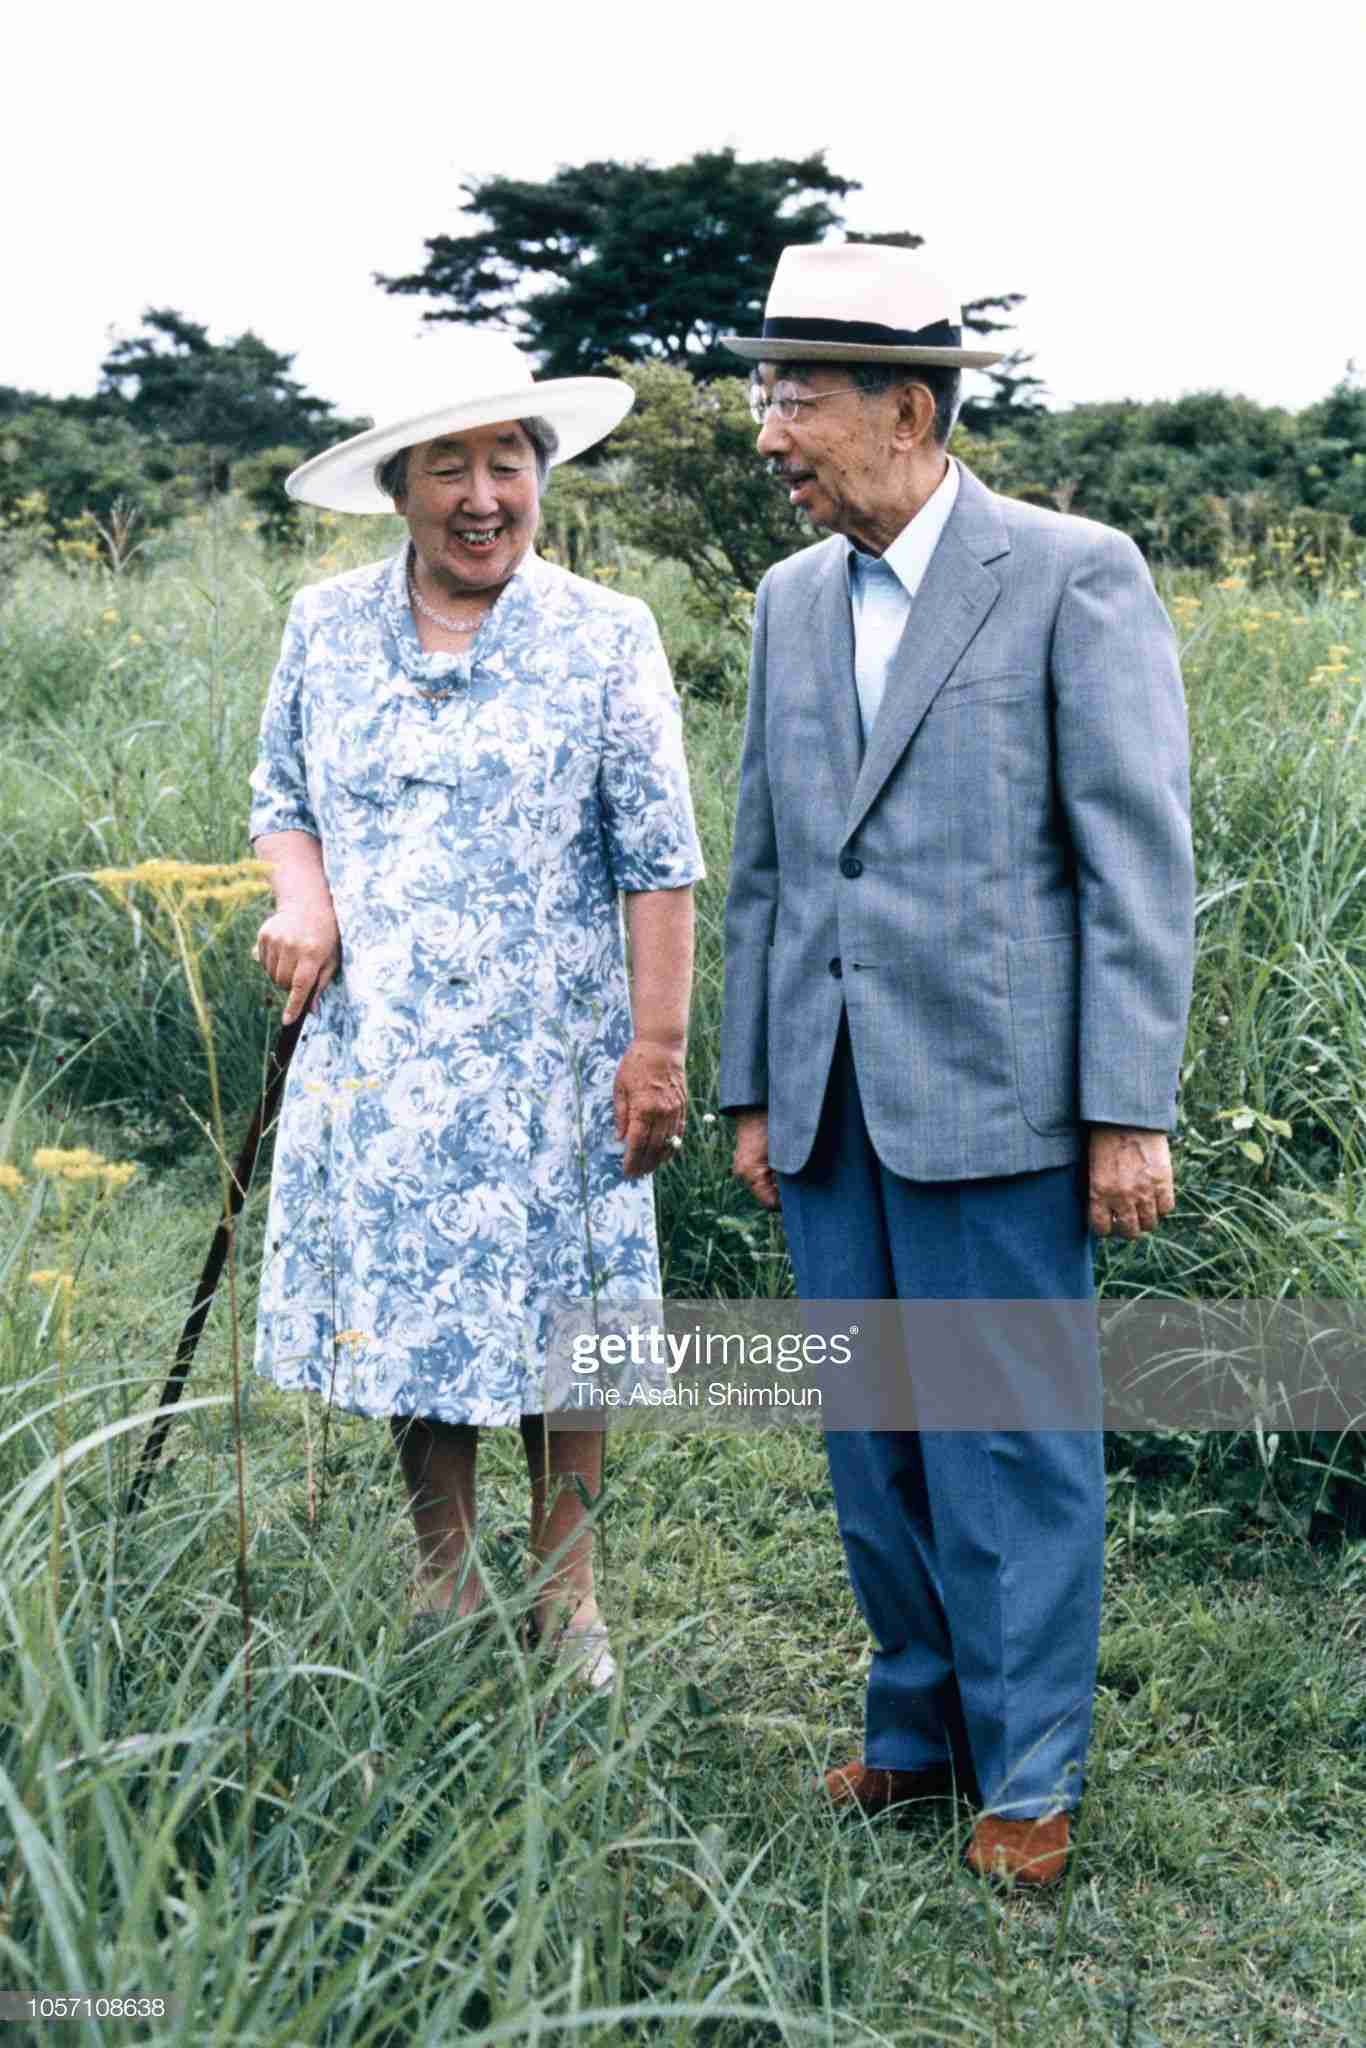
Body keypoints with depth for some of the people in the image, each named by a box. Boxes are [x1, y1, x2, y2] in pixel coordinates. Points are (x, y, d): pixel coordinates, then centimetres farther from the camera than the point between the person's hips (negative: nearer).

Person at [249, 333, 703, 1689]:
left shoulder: (605, 638, -3)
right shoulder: (323, 627, 5)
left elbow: (656, 863, -4)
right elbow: (280, 795, 16)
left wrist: (657, 1049, -9)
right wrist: (300, 895, -6)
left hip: (544, 1062, -3)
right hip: (374, 1056, 3)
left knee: (552, 1324, 5)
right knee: (404, 1317, 10)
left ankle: (567, 1599, 22)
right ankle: (444, 1589, 27)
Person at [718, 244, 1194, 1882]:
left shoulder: (1075, 577, -6)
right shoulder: (792, 601, 13)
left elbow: (1142, 857, -9)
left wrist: (1129, 1112, -13)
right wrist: (752, 1092, 14)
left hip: (994, 1099, -6)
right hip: (834, 1103, 6)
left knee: (1011, 1441, 3)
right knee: (871, 1441, 14)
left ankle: (1028, 1773, 19)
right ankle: (919, 1724, 31)